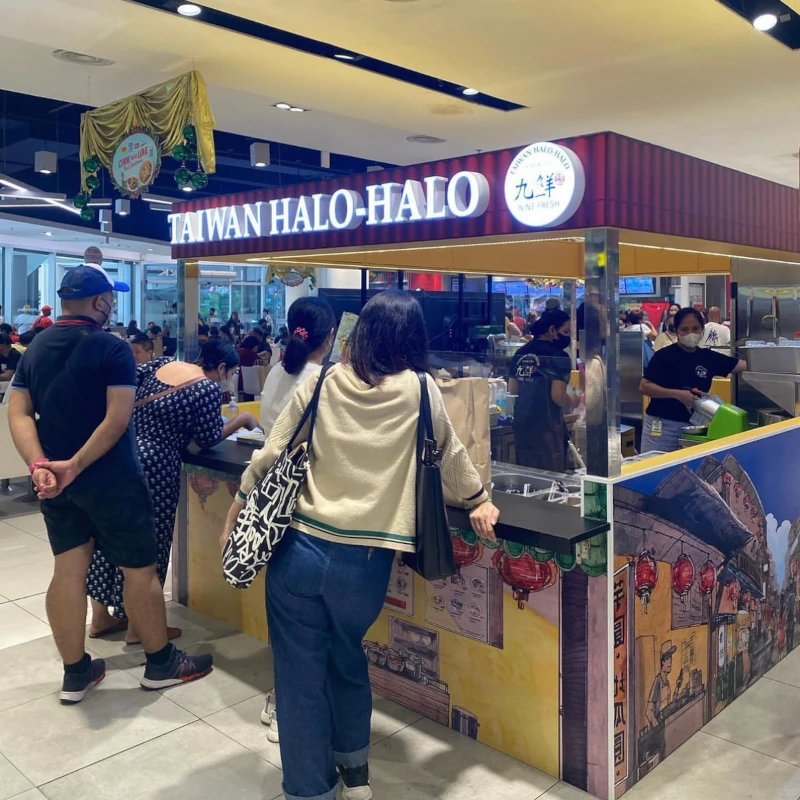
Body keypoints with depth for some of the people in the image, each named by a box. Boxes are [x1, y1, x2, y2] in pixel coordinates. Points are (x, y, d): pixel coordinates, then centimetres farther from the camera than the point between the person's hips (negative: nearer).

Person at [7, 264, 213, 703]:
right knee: (140, 569, 6)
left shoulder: (35, 347, 7)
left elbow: (18, 413, 0)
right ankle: (161, 663, 20)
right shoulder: (113, 349, -14)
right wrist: (76, 464, -20)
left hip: (54, 480, 7)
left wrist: (39, 465, -11)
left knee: (69, 569, 13)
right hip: (109, 480, -7)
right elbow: (117, 419, -23)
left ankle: (75, 672, 23)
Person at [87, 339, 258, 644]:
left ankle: (100, 617, 29)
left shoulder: (163, 364, 10)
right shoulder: (209, 388, -9)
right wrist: (241, 420, 11)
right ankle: (138, 627, 18)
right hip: (154, 466, -8)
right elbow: (209, 439, -4)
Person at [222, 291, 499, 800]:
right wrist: (479, 501, 28)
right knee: (348, 659, 26)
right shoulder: (419, 391, -1)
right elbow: (452, 453, 13)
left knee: (300, 672, 13)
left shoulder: (321, 383, 1)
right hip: (365, 560, 1)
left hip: (299, 549, 0)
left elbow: (270, 456, 2)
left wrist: (236, 516, 15)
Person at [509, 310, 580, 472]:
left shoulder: (521, 353, 10)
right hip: (547, 428, -7)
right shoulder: (558, 355, -11)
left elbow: (512, 390, 15)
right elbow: (558, 397, -19)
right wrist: (574, 401, 0)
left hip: (521, 425, 7)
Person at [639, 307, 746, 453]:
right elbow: (644, 387, -12)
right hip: (662, 424, -4)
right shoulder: (664, 355, -7)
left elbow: (746, 365, 7)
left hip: (692, 425, 4)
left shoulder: (708, 357, 6)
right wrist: (677, 394, -21)